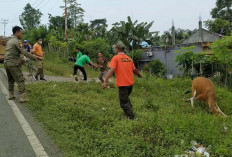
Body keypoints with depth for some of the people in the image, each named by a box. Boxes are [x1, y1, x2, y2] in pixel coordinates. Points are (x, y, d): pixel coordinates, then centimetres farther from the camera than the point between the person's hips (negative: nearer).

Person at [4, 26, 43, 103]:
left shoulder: (9, 41, 18)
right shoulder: (17, 41, -9)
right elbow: (25, 53, -16)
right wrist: (36, 58, -14)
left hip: (6, 62, 9)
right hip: (13, 63, -9)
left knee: (11, 80, 18)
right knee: (20, 80, -6)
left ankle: (11, 95, 24)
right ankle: (23, 97, -9)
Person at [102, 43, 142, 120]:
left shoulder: (115, 58, -8)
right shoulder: (129, 58, 7)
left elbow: (111, 70, -20)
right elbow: (134, 69, 17)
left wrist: (105, 81, -23)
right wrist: (139, 74, 37)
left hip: (122, 84, -6)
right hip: (130, 83, 6)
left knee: (124, 103, 6)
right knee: (126, 98, 28)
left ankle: (131, 117, 7)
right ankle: (130, 112, 31)